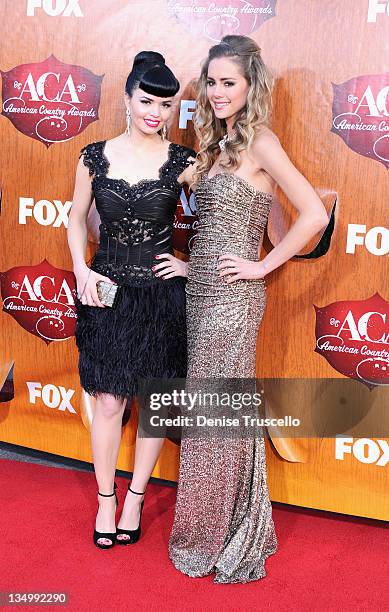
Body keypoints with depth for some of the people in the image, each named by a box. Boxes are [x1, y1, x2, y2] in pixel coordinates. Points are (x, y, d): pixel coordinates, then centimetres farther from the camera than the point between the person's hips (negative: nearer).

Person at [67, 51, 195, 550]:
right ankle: (105, 500, 26)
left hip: (162, 297, 0)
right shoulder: (95, 156, -1)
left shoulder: (183, 162, -5)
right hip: (108, 293, 0)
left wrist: (193, 264, -5)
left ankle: (135, 498, 29)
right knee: (109, 402, 6)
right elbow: (77, 218, 9)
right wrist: (81, 271, -3)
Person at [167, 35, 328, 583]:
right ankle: (212, 531, 31)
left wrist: (263, 266, -13)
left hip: (230, 295, -8)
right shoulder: (220, 142, 15)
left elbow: (315, 215, -18)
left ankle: (219, 541, 20)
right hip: (201, 290, 8)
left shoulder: (261, 141, -10)